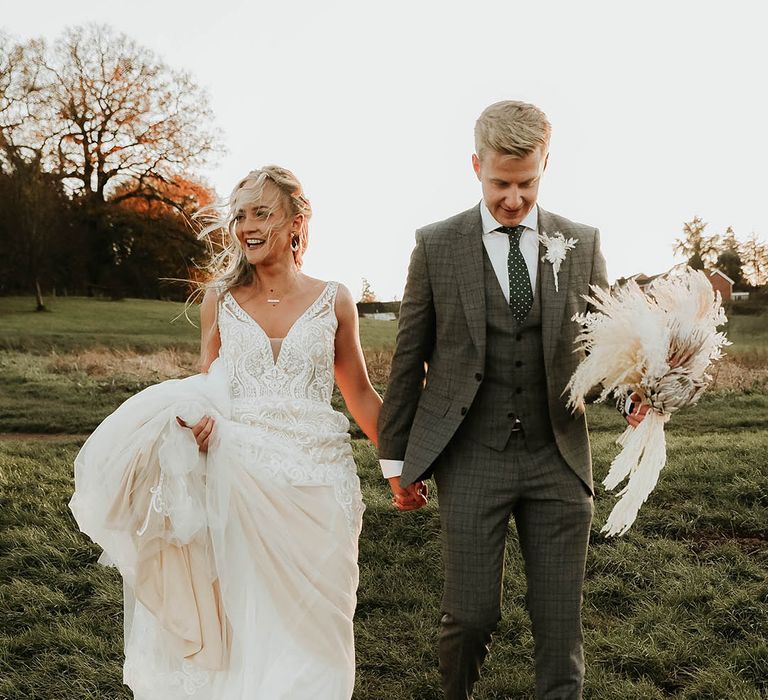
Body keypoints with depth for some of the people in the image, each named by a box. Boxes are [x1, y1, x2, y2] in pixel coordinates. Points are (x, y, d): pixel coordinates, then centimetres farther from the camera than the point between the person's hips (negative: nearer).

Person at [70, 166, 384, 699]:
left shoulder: (334, 301, 3)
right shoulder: (221, 300, 6)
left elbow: (359, 392, 12)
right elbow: (207, 388, 14)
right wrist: (197, 417, -8)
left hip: (315, 482, 0)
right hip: (238, 481, 1)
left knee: (308, 627, 6)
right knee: (238, 624, 5)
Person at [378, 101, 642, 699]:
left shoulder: (582, 244, 6)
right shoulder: (438, 245, 1)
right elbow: (409, 357, 5)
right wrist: (396, 455, 6)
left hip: (558, 459, 2)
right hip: (472, 459, -1)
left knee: (560, 620, 4)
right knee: (471, 615, 1)